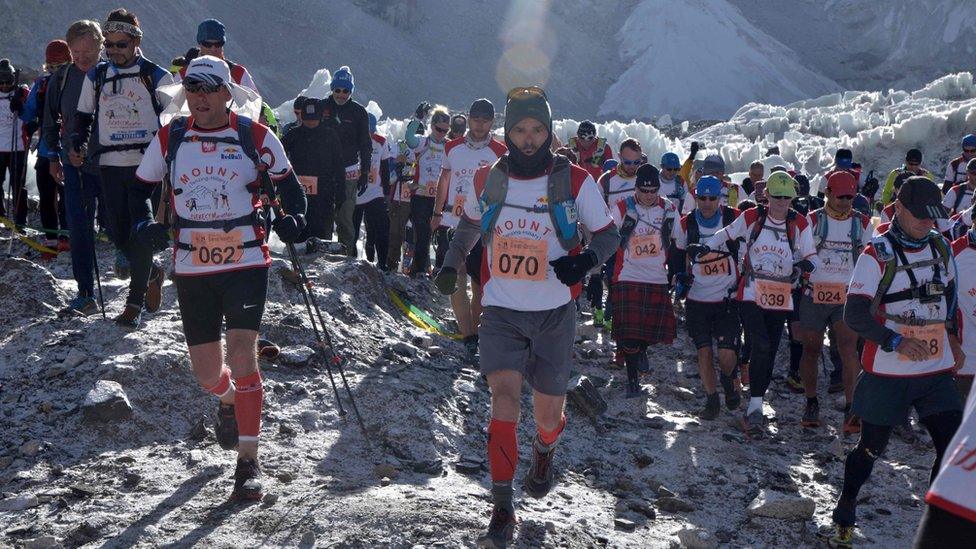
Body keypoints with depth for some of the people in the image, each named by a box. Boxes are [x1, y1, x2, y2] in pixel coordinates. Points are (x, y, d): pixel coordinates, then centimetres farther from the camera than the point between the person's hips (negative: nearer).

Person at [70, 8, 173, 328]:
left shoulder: (157, 77, -1)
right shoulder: (96, 76, 10)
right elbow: (83, 116, 20)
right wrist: (76, 146, 5)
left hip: (146, 165, -4)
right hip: (109, 166, 4)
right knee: (119, 234, 5)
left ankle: (135, 303, 3)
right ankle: (152, 274, 32)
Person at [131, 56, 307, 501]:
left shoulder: (256, 137, -3)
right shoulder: (169, 139, 3)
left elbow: (288, 183, 9)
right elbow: (141, 187, 14)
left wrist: (293, 218, -11)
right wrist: (144, 223, -5)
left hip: (247, 263, -3)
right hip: (191, 268, 3)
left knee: (242, 356, -15)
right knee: (207, 374, 9)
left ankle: (248, 461, -5)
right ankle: (228, 401, 48)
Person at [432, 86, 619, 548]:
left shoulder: (575, 181, -6)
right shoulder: (486, 181, 1)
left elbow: (608, 234, 2)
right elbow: (469, 223, 22)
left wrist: (586, 260, -19)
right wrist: (451, 265, 8)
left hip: (554, 314, 0)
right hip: (501, 311, 1)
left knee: (548, 411, 8)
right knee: (504, 394, -16)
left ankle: (544, 453, 47)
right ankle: (502, 510, -11)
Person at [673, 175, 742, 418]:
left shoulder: (734, 219, -6)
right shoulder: (686, 224, -1)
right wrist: (681, 276, 3)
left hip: (727, 298, -2)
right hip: (697, 300, 2)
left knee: (727, 355, -9)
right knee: (704, 351, 1)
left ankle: (729, 379, 25)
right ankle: (712, 400, 17)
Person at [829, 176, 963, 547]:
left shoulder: (941, 247, 7)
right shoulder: (877, 255, -11)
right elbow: (854, 315, -15)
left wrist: (952, 341, 17)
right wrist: (896, 341, -24)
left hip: (937, 371, 5)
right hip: (887, 374, -5)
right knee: (871, 448, 8)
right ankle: (844, 513, 29)